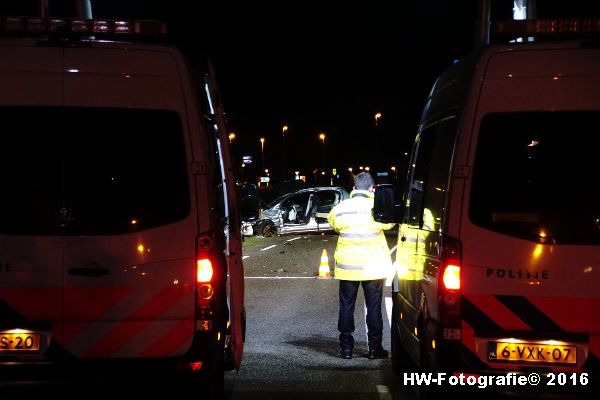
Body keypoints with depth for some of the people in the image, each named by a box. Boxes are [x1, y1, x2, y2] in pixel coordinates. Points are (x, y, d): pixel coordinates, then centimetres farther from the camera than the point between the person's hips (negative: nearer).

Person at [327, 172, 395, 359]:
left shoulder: (340, 208, -3)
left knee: (346, 306, 10)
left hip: (347, 266, 2)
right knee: (373, 307, 7)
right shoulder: (376, 207, -12)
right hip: (372, 265, -2)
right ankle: (375, 347, 8)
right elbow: (390, 223, 2)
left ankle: (346, 346, 10)